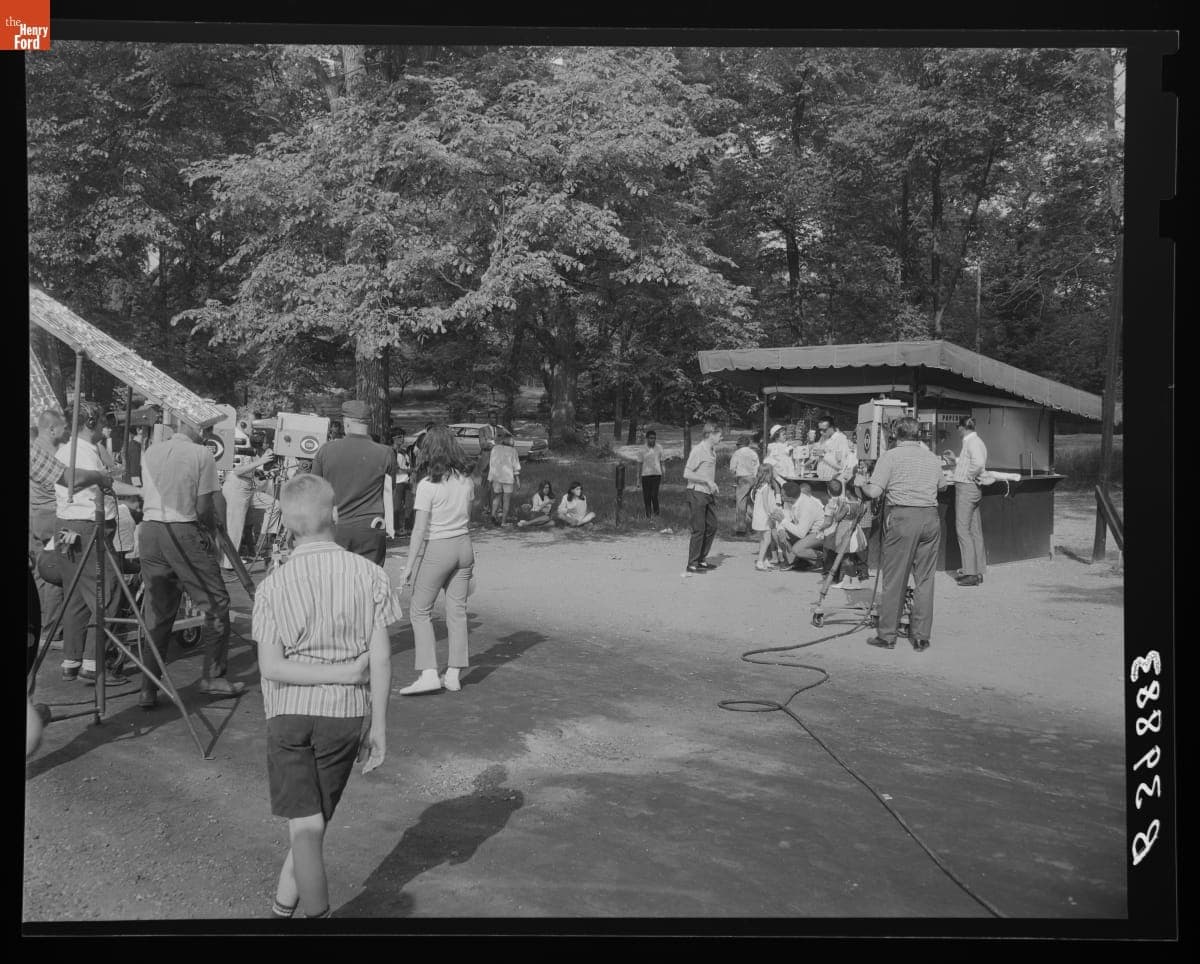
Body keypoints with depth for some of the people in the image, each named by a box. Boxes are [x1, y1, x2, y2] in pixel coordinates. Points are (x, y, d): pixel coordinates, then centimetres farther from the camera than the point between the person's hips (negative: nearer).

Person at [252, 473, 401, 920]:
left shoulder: (273, 585, -5)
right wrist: (379, 726, 2)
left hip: (289, 712, -1)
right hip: (345, 713, 1)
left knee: (304, 825, 4)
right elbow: (381, 658, -6)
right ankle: (284, 905, 29)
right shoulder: (369, 574, -5)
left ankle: (316, 910, 7)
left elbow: (271, 667, -12)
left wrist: (340, 674, -7)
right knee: (316, 820, 18)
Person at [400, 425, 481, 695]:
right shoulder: (466, 481, 2)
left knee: (420, 611, 5)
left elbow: (419, 530, -14)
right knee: (457, 610, 10)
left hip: (436, 549, -6)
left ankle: (429, 674, -2)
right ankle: (454, 674, 14)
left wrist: (409, 565, -10)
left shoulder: (427, 485, -15)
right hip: (464, 545, 6)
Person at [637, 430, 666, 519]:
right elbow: (640, 463, 7)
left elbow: (661, 462, 9)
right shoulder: (643, 449, 2)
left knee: (654, 495, -10)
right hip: (645, 474, 1)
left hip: (656, 474, -1)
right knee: (646, 496, 4)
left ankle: (656, 513, 5)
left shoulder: (659, 448, 2)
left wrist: (662, 476, 8)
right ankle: (648, 515, 16)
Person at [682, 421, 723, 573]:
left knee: (712, 527, 11)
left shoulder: (712, 451, 13)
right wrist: (707, 481, -20)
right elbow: (687, 474, -18)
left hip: (709, 494, 9)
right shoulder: (698, 450, -14)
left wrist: (714, 486, 7)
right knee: (699, 529, -6)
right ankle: (692, 564, 2)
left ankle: (702, 560, 21)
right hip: (697, 493, -9)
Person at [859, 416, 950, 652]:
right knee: (925, 579, 10)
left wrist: (862, 487, 11)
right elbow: (942, 486, 27)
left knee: (894, 579, 3)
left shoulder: (890, 456, -2)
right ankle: (921, 637, 13)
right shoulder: (933, 458, 12)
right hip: (930, 517, 4)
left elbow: (874, 492, -9)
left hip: (902, 517, -4)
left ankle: (887, 635, 9)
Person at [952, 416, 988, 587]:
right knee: (975, 531, 12)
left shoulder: (972, 442, -15)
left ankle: (971, 574, -7)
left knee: (963, 529, -7)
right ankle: (978, 571, 18)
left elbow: (979, 462, -30)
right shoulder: (975, 441, 16)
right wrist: (955, 460, 32)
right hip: (972, 489, 10)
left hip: (966, 488, -10)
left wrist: (970, 476, -17)